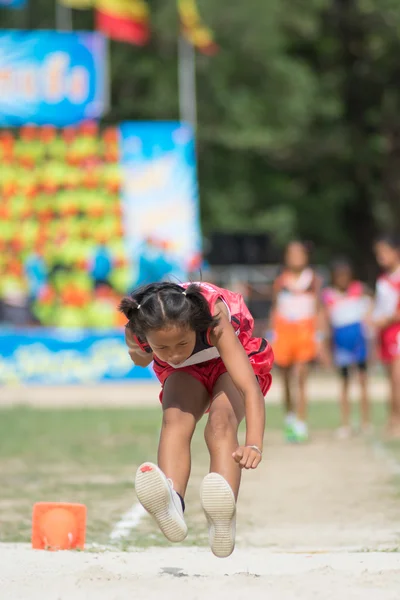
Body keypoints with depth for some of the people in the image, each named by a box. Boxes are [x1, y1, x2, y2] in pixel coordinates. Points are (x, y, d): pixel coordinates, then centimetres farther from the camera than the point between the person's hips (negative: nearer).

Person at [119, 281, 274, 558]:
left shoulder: (215, 322, -42)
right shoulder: (136, 333, -32)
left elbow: (251, 389, -50)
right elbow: (140, 359, -3)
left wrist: (254, 444, -64)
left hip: (229, 363, -3)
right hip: (185, 371, 3)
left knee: (221, 424, -31)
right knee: (175, 418, -30)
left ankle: (223, 525, -52)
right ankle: (173, 504, -55)